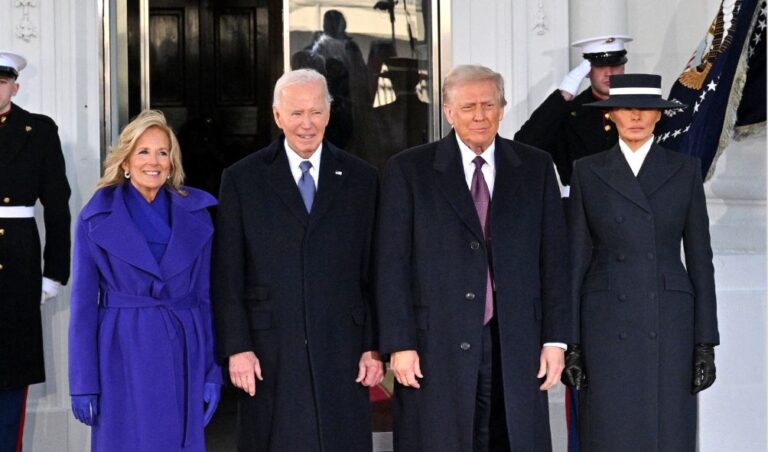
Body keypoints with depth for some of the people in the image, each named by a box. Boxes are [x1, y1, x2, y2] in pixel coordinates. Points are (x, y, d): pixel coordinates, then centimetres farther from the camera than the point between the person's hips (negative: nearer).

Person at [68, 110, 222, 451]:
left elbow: (206, 295, 7)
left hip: (184, 355, 2)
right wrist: (83, 383, -4)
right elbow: (83, 303, -1)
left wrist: (213, 371, 2)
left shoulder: (196, 213, 5)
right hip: (124, 356, -2)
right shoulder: (96, 218, -1)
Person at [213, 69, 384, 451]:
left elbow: (373, 273, 7)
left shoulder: (361, 179, 8)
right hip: (269, 353, -1)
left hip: (341, 349, 1)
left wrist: (374, 347, 2)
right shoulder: (241, 179, 4)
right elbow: (227, 275, 1)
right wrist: (236, 347, -6)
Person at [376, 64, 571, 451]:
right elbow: (392, 266, -1)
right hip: (436, 348, -2)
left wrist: (555, 339, 3)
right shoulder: (409, 171, 3)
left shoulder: (536, 168, 9)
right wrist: (399, 344, -7)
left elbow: (553, 258, 8)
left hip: (516, 347, 2)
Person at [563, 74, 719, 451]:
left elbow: (699, 258, 4)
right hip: (607, 326, 0)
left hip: (669, 325, 0)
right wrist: (569, 342, -1)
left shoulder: (685, 170, 5)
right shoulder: (588, 172, 5)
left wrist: (706, 343, -1)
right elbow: (577, 258, 5)